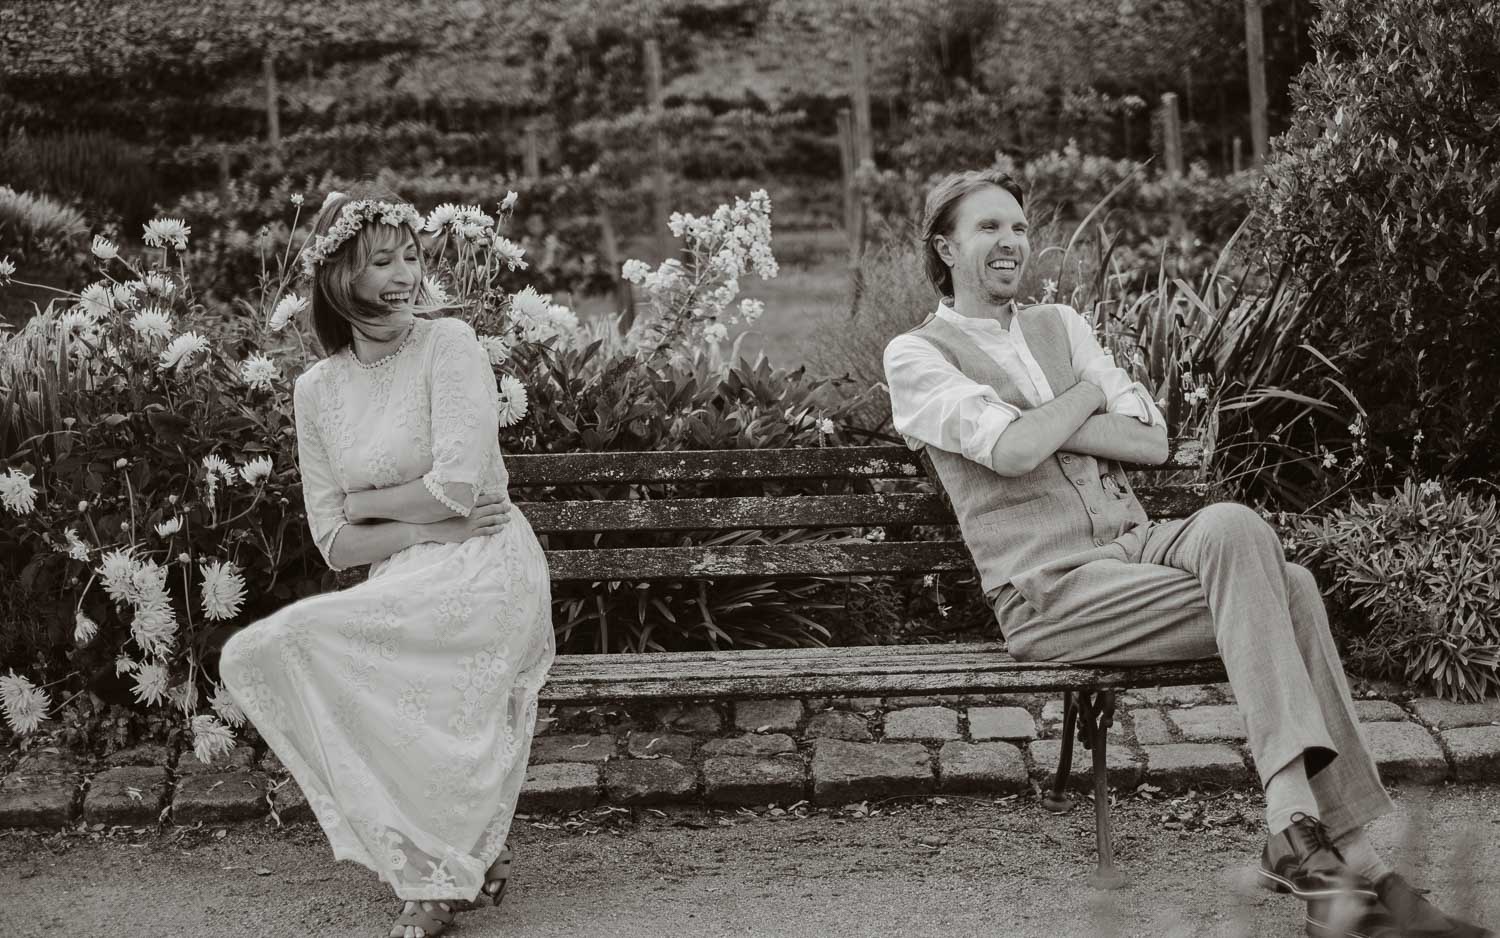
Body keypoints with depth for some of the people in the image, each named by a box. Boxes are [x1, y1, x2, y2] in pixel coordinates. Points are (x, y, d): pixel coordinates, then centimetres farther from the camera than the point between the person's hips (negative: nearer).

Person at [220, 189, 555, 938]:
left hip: (480, 576, -6)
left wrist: (364, 501, -2)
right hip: (398, 595, 6)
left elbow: (459, 483, -15)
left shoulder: (449, 345, -4)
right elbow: (335, 544, 4)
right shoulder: (316, 389, 9)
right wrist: (432, 527, -10)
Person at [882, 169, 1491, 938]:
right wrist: (1087, 395, 1)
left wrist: (1032, 427, -5)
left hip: (1135, 544, 6)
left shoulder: (1059, 326, 21)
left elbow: (1153, 442, 7)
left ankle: (1299, 831, -30)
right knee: (1280, 593, -25)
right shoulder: (916, 356, 2)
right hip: (1051, 593, -5)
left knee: (1233, 527, -29)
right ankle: (1350, 860, -29)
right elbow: (1014, 450, -17)